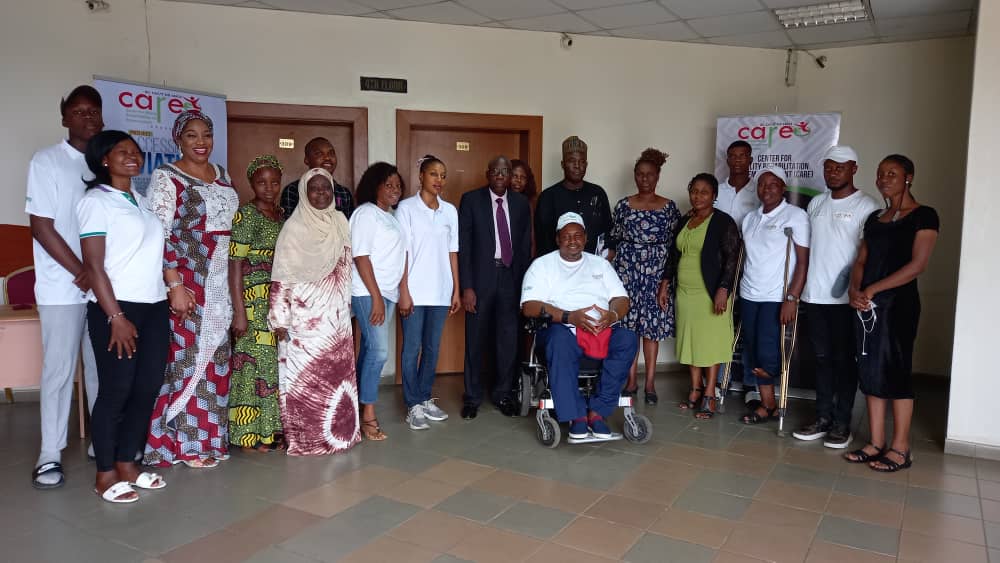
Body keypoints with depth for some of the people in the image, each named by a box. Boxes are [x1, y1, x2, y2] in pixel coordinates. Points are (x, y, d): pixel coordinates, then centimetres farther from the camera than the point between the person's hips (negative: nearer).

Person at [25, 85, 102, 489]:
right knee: (59, 370, 2)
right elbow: (41, 227, -7)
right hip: (63, 285, -3)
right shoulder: (46, 162, -3)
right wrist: (81, 273, -11)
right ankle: (50, 455, 11)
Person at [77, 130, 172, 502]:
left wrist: (175, 289, 5)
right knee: (115, 391, 0)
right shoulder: (96, 201, -5)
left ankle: (127, 464, 21)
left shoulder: (142, 202, 16)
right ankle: (105, 474, 13)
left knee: (148, 388, 8)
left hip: (155, 306, 7)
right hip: (116, 308, -7)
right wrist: (116, 317, -16)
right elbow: (94, 265, -10)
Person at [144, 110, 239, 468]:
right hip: (187, 281, -7)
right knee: (186, 354, -3)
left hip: (220, 281, 7)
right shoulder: (166, 178, -7)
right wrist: (174, 285, -20)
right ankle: (186, 444, 9)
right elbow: (159, 235, -13)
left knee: (214, 356, 11)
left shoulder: (221, 175, 13)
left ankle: (209, 435, 23)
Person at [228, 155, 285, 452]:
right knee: (255, 364, -2)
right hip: (255, 304, -6)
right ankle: (250, 435, 10)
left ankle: (272, 429, 20)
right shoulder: (245, 215, -7)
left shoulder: (282, 215, 12)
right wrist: (239, 312, -16)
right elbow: (235, 266, -11)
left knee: (277, 364, 9)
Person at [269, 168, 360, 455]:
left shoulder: (340, 222, 9)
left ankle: (337, 430, 20)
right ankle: (304, 437, 10)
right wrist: (280, 318, -14)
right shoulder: (294, 227, -7)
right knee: (304, 375, 0)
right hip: (305, 316, -5)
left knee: (337, 371, 8)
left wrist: (347, 308, 15)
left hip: (336, 315, 5)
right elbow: (281, 276, -10)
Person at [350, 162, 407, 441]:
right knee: (379, 350, -11)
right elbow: (360, 257, -13)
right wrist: (376, 297, -16)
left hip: (387, 292, 8)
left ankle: (358, 404, 17)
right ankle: (368, 415, -3)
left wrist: (403, 291, 9)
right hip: (368, 293, -8)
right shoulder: (366, 213, -7)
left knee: (370, 348, 10)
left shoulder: (391, 217, 16)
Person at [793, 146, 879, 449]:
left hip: (846, 298, -5)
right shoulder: (816, 203, 13)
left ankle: (842, 423, 12)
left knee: (844, 360, 3)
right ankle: (823, 418, 20)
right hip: (815, 295, 5)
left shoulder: (866, 206, -5)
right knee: (822, 357, 11)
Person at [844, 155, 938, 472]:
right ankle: (876, 443, 14)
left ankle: (900, 449, 6)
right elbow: (861, 260, 11)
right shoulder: (875, 219, 16)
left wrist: (873, 289, -15)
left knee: (896, 371, -3)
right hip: (867, 304, 7)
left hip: (898, 303, -6)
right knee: (870, 371, 6)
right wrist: (854, 290, -8)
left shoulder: (923, 216, -4)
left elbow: (918, 265, -13)